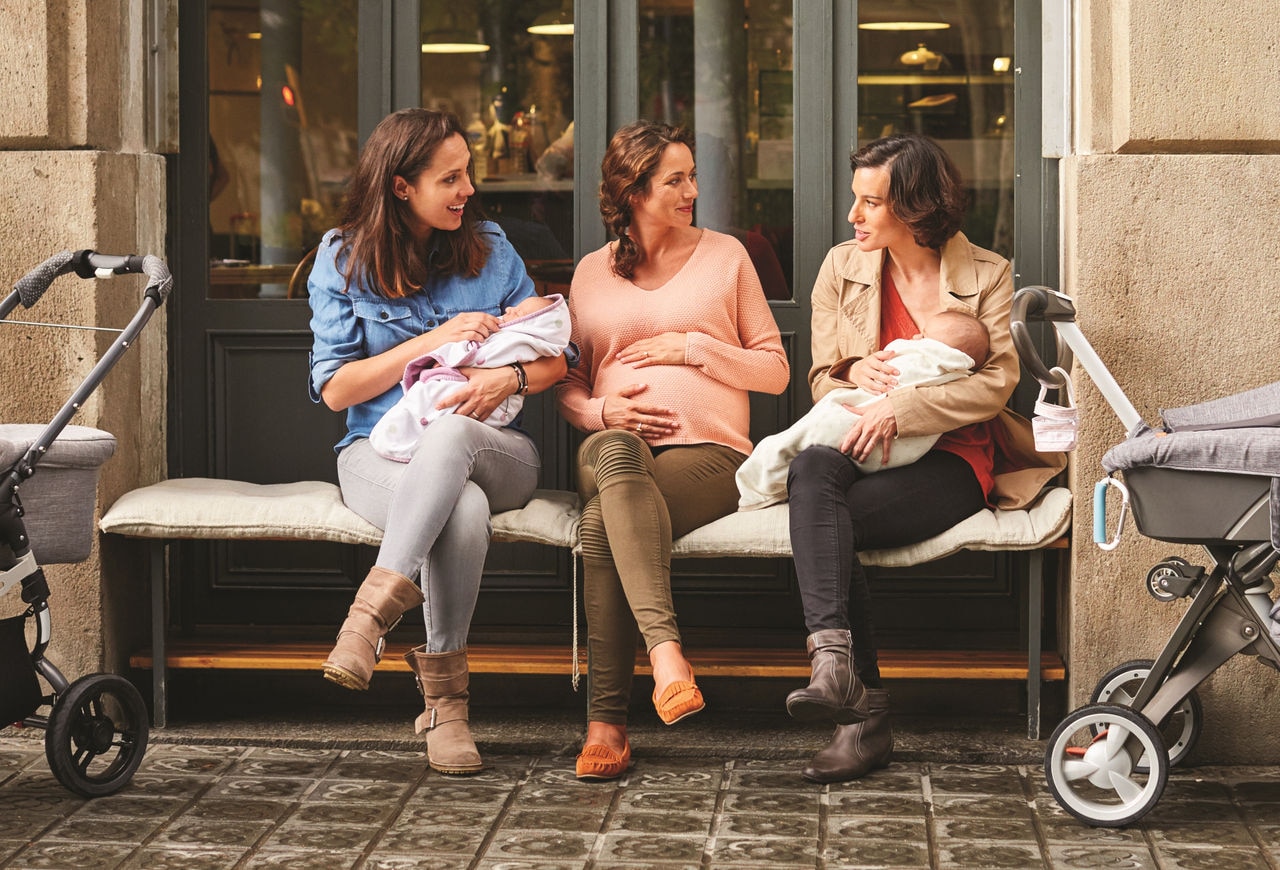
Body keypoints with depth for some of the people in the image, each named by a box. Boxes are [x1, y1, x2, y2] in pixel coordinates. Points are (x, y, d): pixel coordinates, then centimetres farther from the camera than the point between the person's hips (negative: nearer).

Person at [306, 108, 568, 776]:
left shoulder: (489, 249, 10)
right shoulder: (342, 259, 4)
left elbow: (554, 357, 10)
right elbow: (336, 388, -1)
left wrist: (508, 377, -13)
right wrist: (433, 341, -10)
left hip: (494, 453, 1)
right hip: (380, 452, -1)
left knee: (451, 433, -40)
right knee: (463, 510, -39)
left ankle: (373, 612, -46)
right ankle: (444, 701, -34)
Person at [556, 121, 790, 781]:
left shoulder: (725, 255, 15)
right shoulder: (592, 272, 20)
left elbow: (775, 370, 13)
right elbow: (568, 387, 22)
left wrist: (693, 347, -1)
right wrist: (602, 411, -2)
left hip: (708, 450, -1)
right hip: (613, 449, 2)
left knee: (602, 522, -35)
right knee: (614, 453, -40)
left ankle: (606, 721, -37)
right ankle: (665, 647, -54)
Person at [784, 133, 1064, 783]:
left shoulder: (986, 274, 6)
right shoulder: (842, 268, 15)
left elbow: (997, 381, -7)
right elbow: (821, 379, 16)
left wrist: (899, 408, -18)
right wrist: (854, 369, -9)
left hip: (950, 461, -3)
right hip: (859, 451, 3)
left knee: (830, 518, -33)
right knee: (811, 467, -36)